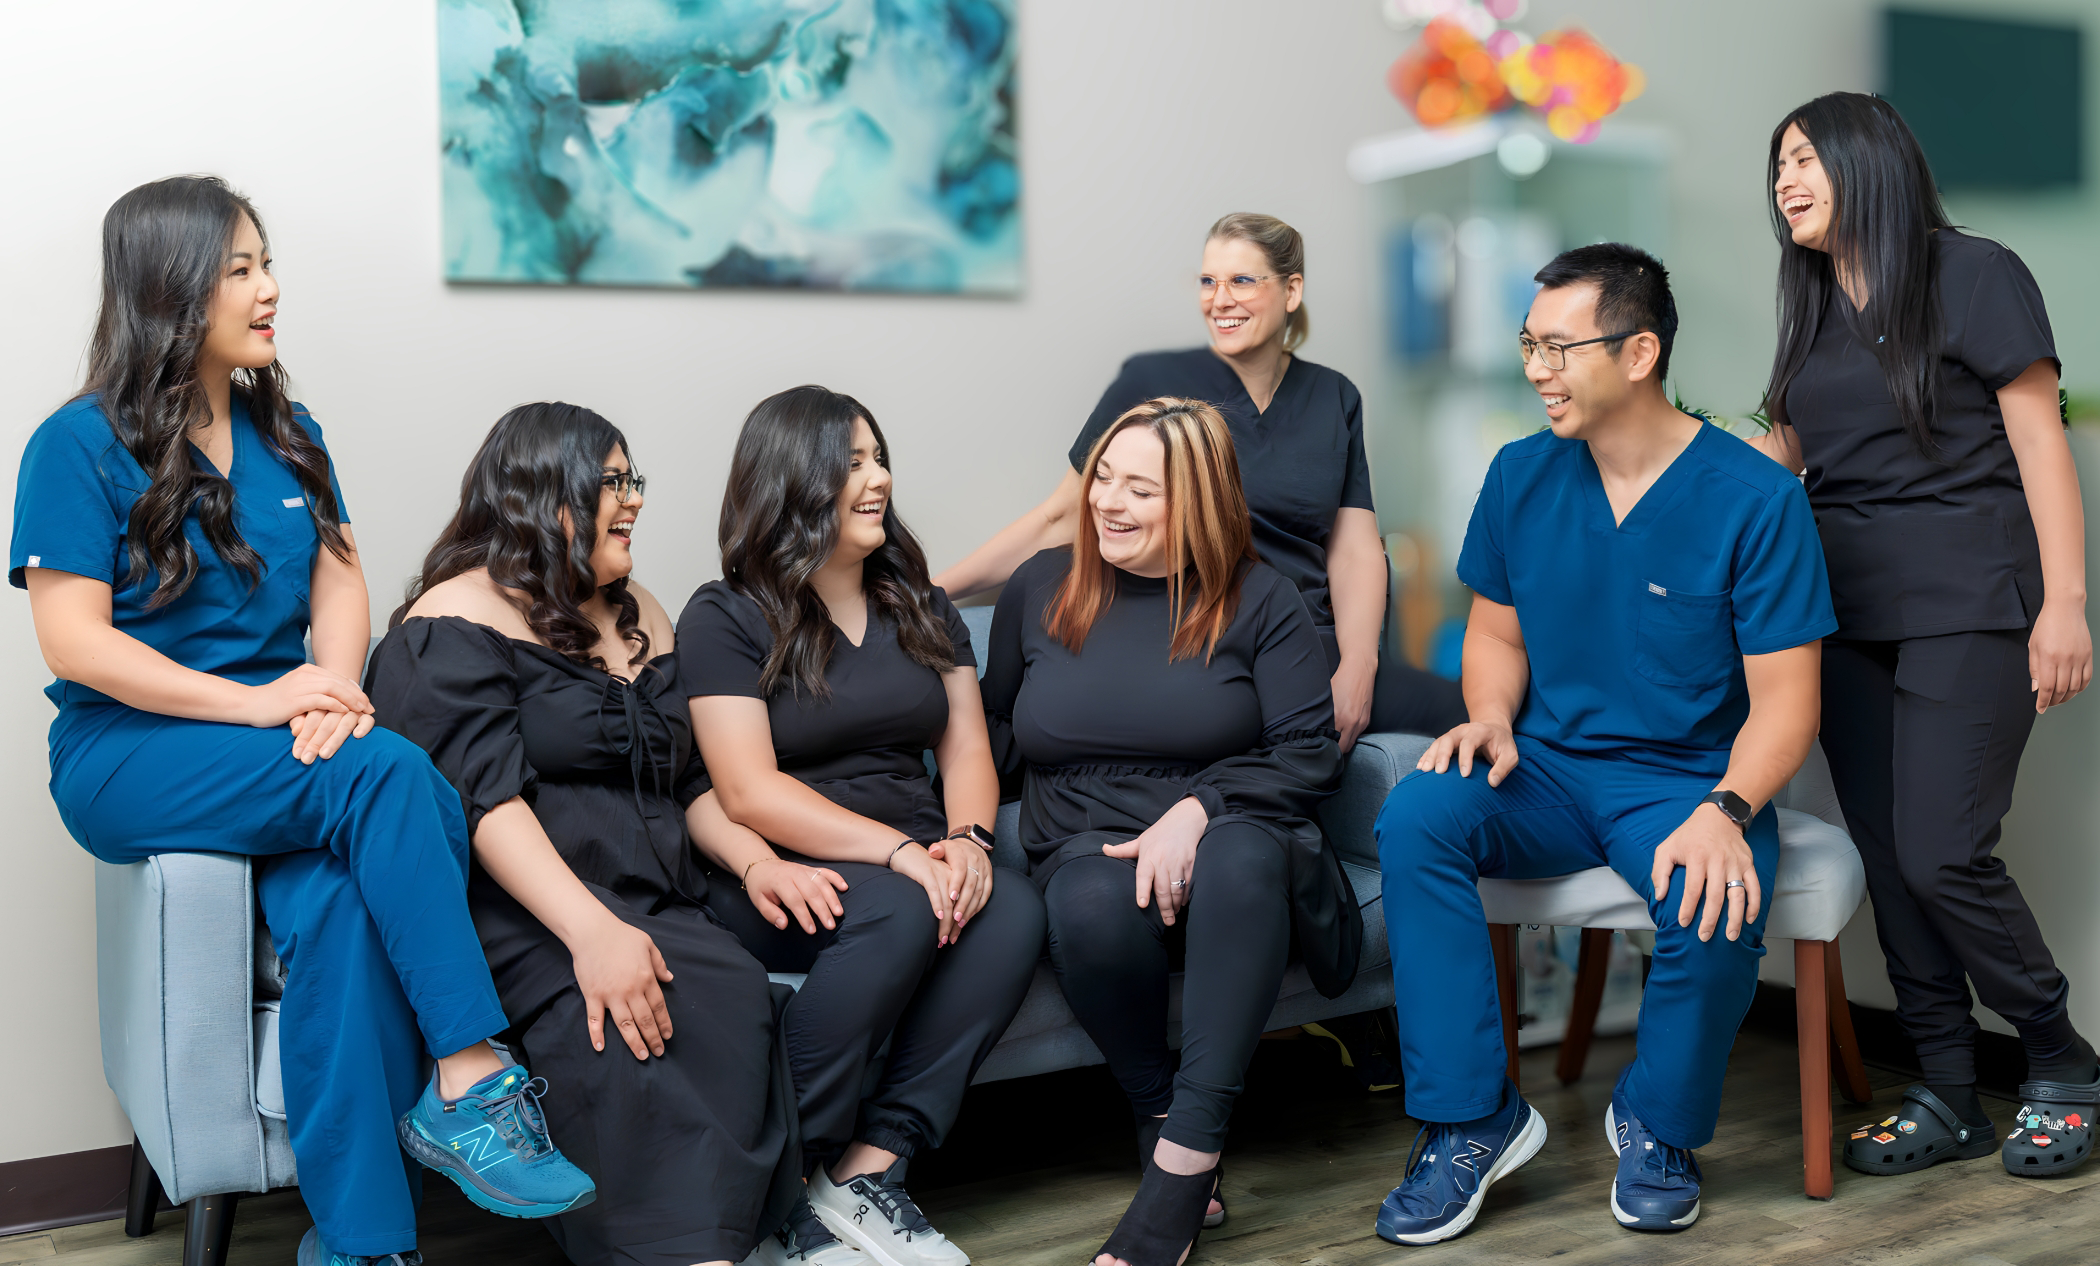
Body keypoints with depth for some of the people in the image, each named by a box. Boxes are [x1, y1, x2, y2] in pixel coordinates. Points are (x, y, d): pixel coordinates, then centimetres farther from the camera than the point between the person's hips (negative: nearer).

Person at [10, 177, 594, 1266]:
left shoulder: (285, 434, 15)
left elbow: (339, 582, 11)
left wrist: (333, 687, -11)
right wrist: (256, 702, -20)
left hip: (286, 760, 4)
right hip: (127, 759, -4)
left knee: (339, 903, -29)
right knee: (391, 777, -32)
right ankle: (471, 1082, -28)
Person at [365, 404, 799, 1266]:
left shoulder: (641, 617, 25)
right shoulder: (458, 620, 1)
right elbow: (484, 798, -13)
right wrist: (589, 930, -27)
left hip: (650, 905, 6)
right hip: (512, 907, -6)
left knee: (737, 993, -29)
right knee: (610, 1025, -37)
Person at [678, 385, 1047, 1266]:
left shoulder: (922, 610, 18)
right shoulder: (726, 617, 0)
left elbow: (966, 748, 11)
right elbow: (750, 794, -11)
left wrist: (967, 839, -12)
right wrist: (900, 851, -20)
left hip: (915, 866, 5)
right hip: (788, 881, -5)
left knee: (1014, 913, -26)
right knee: (897, 911, -35)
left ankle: (871, 1167, -24)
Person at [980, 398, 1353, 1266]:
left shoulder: (1257, 599, 5)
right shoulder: (1040, 589, 13)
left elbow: (1310, 754, -3)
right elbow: (998, 731, 24)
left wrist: (1197, 809, -19)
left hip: (1231, 830, -1)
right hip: (1088, 843, 1)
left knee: (1243, 859, -39)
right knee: (1093, 907, -37)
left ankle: (1183, 1164, -37)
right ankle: (1158, 1121, -17)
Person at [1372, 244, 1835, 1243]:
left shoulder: (1755, 498, -9)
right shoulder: (1522, 475, 4)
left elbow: (1784, 700, -10)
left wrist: (1723, 811, -28)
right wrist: (1491, 719, -9)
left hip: (1687, 783, -3)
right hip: (1548, 770, 4)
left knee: (1716, 914, -34)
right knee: (1414, 816, -26)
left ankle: (1658, 1123, 0)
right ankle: (1472, 1118, -15)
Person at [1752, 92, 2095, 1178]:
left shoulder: (1974, 275, -2)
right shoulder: (1814, 311, 17)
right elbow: (1781, 454, 20)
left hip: (1966, 603, -6)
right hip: (1846, 612, 6)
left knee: (1941, 854, -12)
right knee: (1887, 857, 4)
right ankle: (1948, 1096, 14)